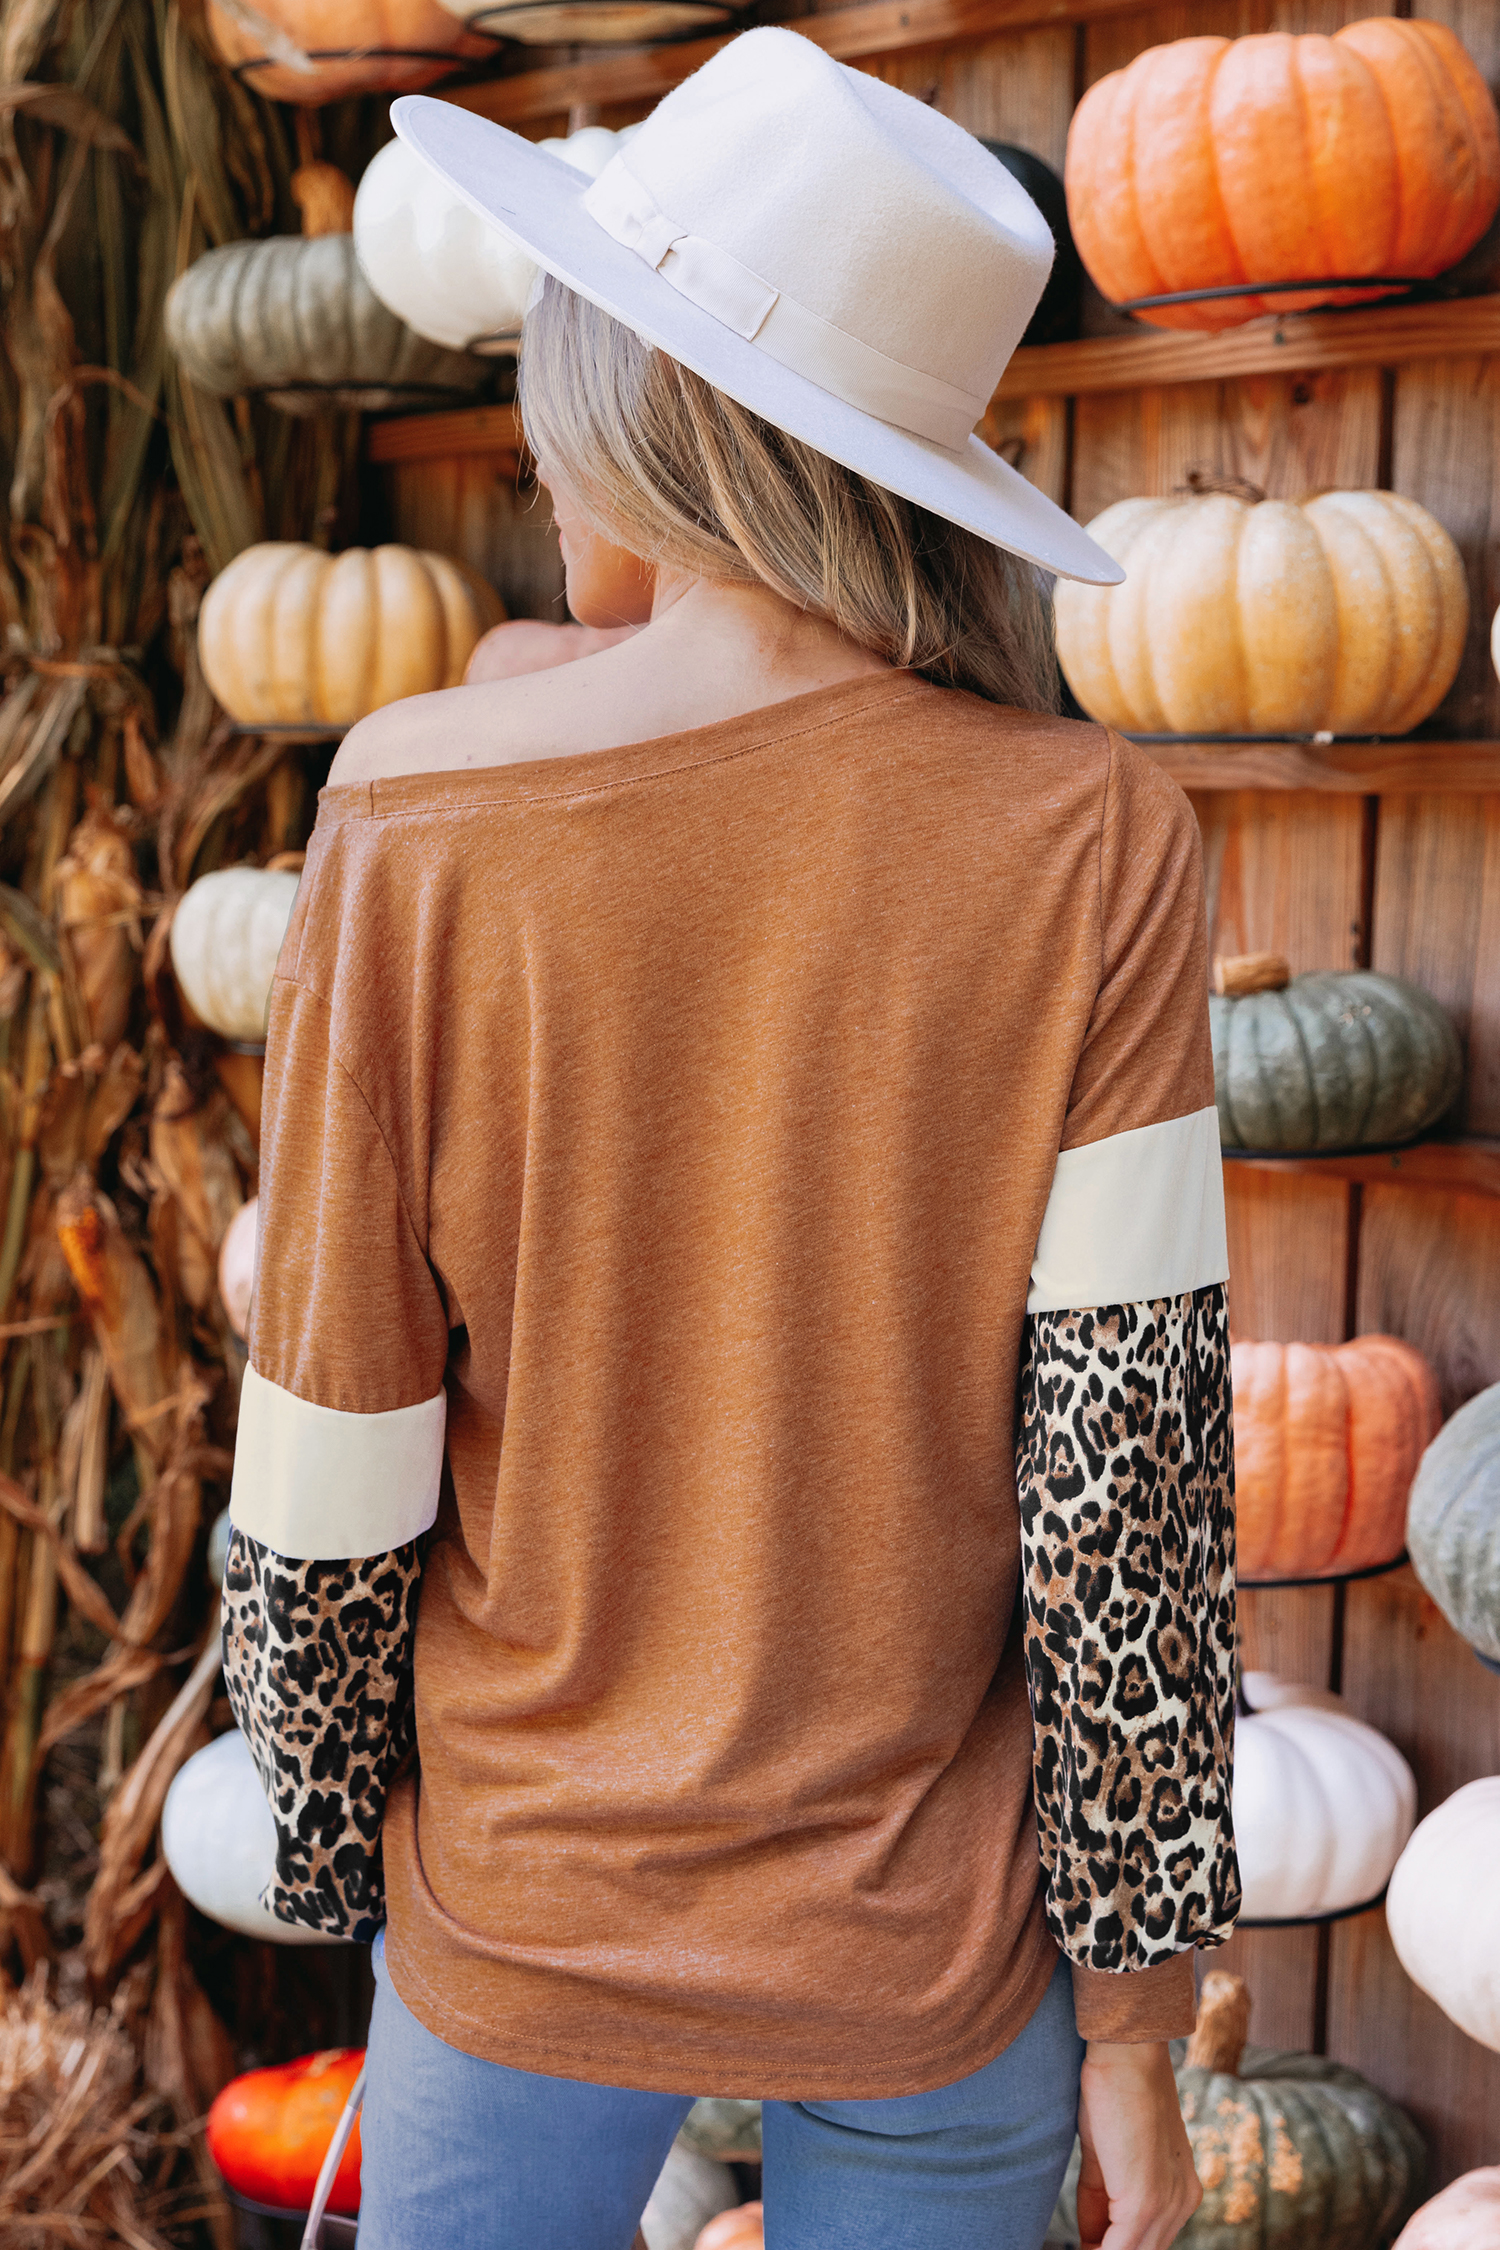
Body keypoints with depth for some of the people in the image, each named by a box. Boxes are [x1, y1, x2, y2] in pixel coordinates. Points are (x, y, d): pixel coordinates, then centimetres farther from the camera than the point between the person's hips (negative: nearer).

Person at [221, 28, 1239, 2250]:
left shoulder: (415, 823, -16)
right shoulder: (1094, 844, -15)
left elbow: (329, 1470, -10)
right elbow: (1129, 1478, -14)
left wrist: (339, 1860, 7)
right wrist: (1132, 2021, -2)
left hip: (530, 1917, 0)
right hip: (938, 1956, 1)